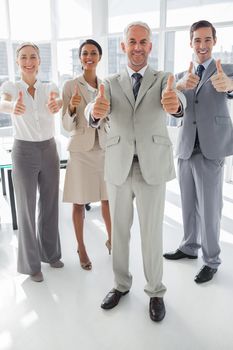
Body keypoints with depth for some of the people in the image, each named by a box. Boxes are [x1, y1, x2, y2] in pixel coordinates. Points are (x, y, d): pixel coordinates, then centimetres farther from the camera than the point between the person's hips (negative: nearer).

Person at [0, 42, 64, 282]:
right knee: (27, 209, 5)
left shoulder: (49, 88, 1)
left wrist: (57, 105, -48)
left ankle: (50, 252, 34)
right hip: (24, 153, -3)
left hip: (49, 150, 3)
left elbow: (60, 101, -22)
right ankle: (31, 263, 22)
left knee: (50, 205, 13)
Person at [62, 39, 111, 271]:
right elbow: (67, 125, -7)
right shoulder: (70, 86, -4)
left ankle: (111, 240, 32)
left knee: (108, 198, 12)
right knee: (79, 202, 5)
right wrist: (72, 108, -25)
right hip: (81, 150, -3)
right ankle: (81, 248, 21)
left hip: (105, 148, 3)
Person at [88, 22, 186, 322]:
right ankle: (121, 284, 35)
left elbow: (178, 103, -22)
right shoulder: (111, 84, 6)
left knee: (152, 234, 7)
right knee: (119, 231, 14)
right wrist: (96, 110, -40)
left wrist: (174, 103, -48)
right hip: (118, 169, 2)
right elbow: (95, 115, -14)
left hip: (152, 168, -2)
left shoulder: (163, 80, 2)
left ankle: (155, 292, 28)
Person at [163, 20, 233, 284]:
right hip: (185, 149, 5)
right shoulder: (182, 76, 11)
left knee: (209, 209, 0)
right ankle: (189, 247, 33)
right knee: (188, 205, 15)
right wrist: (181, 85, -30)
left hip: (211, 150, -4)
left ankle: (211, 261, 17)